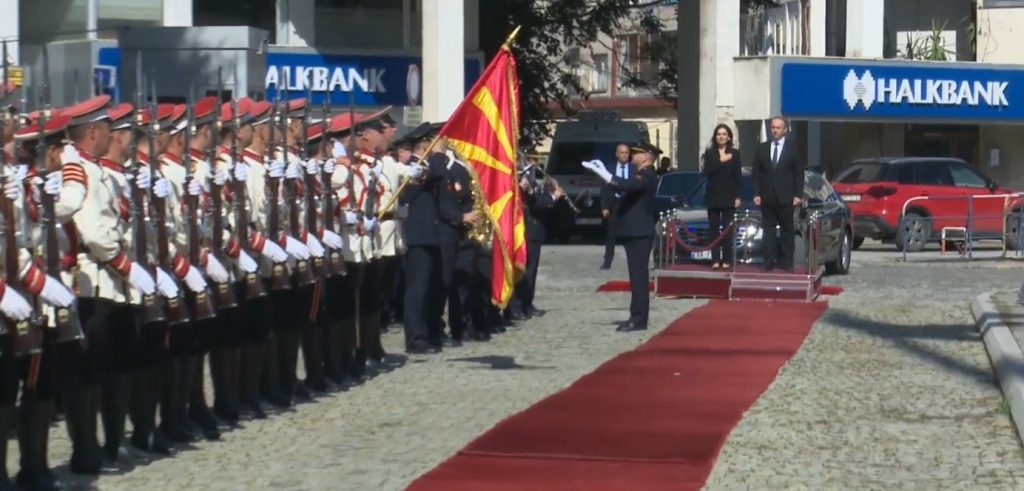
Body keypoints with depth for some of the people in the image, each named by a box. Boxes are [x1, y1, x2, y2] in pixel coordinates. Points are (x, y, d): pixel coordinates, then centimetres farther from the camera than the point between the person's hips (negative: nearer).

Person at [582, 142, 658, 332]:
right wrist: (602, 173, 6)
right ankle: (637, 317, 13)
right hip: (634, 231, 10)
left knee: (638, 275, -11)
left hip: (639, 232, -10)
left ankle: (638, 319, -13)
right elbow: (622, 188, 17)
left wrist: (603, 174, -35)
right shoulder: (641, 175, 21)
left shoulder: (646, 175, -12)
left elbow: (626, 185, -30)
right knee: (637, 275, 10)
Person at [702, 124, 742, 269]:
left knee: (727, 228, -2)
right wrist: (720, 161, -14)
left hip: (728, 196, -1)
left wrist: (738, 196, -3)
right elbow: (706, 172, -7)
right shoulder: (709, 153, 7)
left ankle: (726, 260, 0)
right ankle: (715, 260, 2)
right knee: (713, 228, 0)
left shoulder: (734, 153, 4)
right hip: (713, 195, 1)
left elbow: (737, 176, 2)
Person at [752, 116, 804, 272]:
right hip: (767, 198, 2)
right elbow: (756, 173, 8)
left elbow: (799, 174, 1)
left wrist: (798, 195, -6)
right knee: (768, 230, 3)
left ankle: (786, 262, 5)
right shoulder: (762, 149, 8)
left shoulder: (792, 149, 2)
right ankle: (769, 262, 4)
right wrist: (756, 194, 0)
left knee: (786, 230, 2)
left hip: (785, 198, -2)